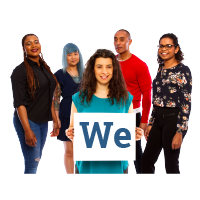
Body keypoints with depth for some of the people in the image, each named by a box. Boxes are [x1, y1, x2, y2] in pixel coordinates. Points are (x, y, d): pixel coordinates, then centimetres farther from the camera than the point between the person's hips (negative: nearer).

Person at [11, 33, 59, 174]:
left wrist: (55, 120, 12)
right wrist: (27, 130, -21)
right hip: (28, 120, -7)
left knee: (37, 159, 11)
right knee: (32, 163, -7)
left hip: (43, 121, 7)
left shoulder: (45, 68, 11)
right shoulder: (20, 70, -10)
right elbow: (19, 103, -15)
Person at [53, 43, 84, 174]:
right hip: (67, 116, -2)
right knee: (69, 151, 3)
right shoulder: (60, 74, 0)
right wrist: (56, 118, -7)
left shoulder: (84, 73, 9)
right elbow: (56, 98, -1)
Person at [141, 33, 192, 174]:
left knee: (171, 164, 2)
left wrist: (180, 132, -20)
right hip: (158, 120, 8)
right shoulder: (161, 69, 11)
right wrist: (151, 124, 14)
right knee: (146, 161, 11)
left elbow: (186, 103, -15)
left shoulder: (183, 70, -11)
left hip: (173, 120, -7)